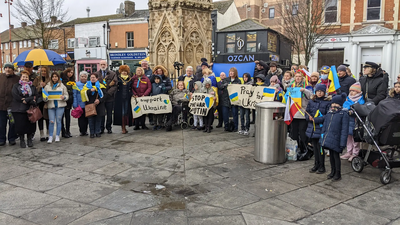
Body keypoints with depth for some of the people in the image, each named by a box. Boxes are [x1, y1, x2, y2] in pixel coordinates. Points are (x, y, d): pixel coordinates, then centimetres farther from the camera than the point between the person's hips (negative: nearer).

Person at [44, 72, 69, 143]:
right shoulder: (47, 86, 10)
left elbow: (67, 95, 8)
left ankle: (57, 136, 13)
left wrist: (64, 97, -13)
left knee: (58, 121, 3)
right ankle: (50, 137, 3)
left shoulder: (62, 86, 8)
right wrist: (45, 98, -14)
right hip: (51, 105, 1)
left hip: (60, 105, 0)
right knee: (51, 121, -4)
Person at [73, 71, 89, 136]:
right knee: (81, 118, 2)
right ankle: (82, 131, 11)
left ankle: (85, 130, 20)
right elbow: (74, 95, 0)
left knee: (87, 118, 8)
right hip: (80, 105, -2)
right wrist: (75, 105, -6)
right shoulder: (77, 84, 1)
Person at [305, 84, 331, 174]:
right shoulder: (311, 102, 11)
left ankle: (322, 166, 11)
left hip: (321, 128, -5)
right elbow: (307, 113, 13)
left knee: (320, 147, -2)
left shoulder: (327, 102, -4)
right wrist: (309, 117, -9)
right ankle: (316, 164, 25)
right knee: (315, 147, 13)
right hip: (312, 128, 5)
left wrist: (316, 119, -17)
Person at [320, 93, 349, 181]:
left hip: (336, 139, -6)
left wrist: (342, 142, -16)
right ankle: (332, 171, 30)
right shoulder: (329, 113, 11)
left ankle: (338, 174, 15)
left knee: (336, 155, 1)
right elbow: (324, 126, 17)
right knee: (331, 155, 16)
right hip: (328, 138, 6)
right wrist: (322, 136, 13)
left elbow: (344, 129, -12)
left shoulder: (344, 114, -8)